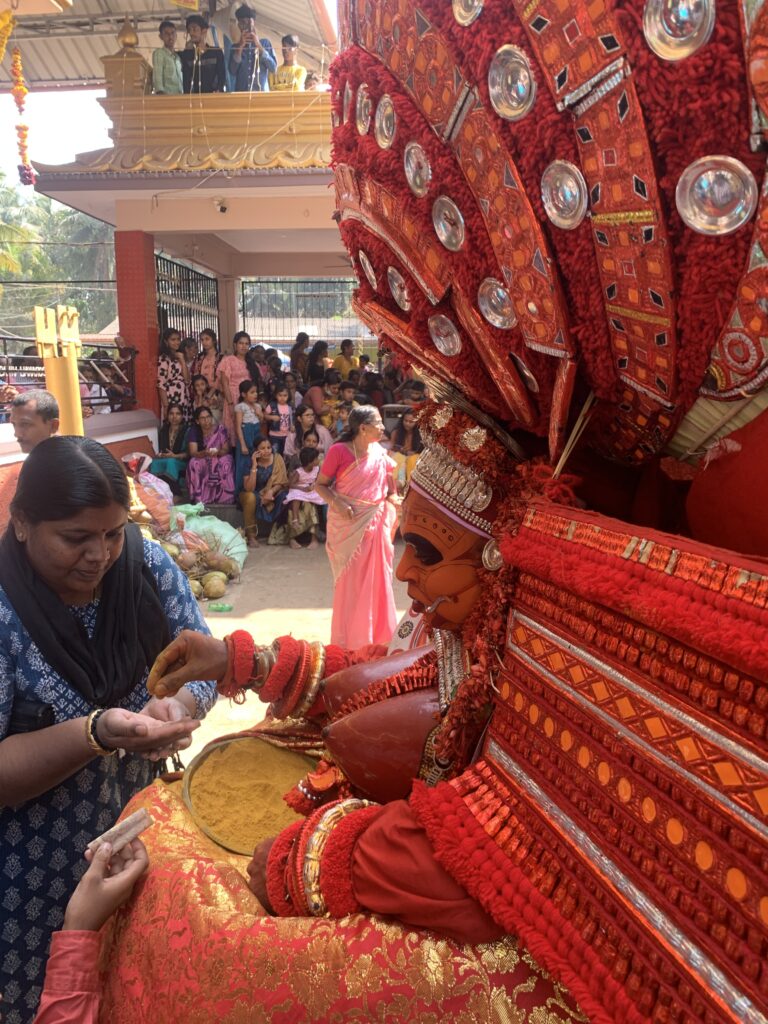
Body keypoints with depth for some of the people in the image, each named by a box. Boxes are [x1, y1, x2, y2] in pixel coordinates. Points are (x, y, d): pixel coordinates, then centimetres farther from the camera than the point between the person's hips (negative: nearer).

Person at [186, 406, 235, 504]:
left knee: (226, 462, -32)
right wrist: (204, 453, -40)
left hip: (219, 459, 0)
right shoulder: (193, 431, -10)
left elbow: (226, 450, -11)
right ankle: (199, 499, -25)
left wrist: (217, 452, -35)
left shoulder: (220, 428, -11)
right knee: (193, 463, -31)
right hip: (201, 460, 0)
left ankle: (225, 498, -24)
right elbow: (193, 453, -17)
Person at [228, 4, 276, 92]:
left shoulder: (265, 43, 12)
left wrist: (259, 46, -5)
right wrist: (241, 47, -5)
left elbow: (274, 68, -1)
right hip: (241, 93, 0)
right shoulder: (236, 47, 14)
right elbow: (232, 71, -1)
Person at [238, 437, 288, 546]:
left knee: (284, 497, -29)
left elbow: (282, 482, -8)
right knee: (251, 497, -36)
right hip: (254, 494, -1)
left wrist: (271, 491, -28)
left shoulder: (277, 458, -12)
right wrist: (254, 466, -31)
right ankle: (251, 536, -23)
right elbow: (249, 488, -26)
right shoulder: (251, 461, -17)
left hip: (273, 493, 2)